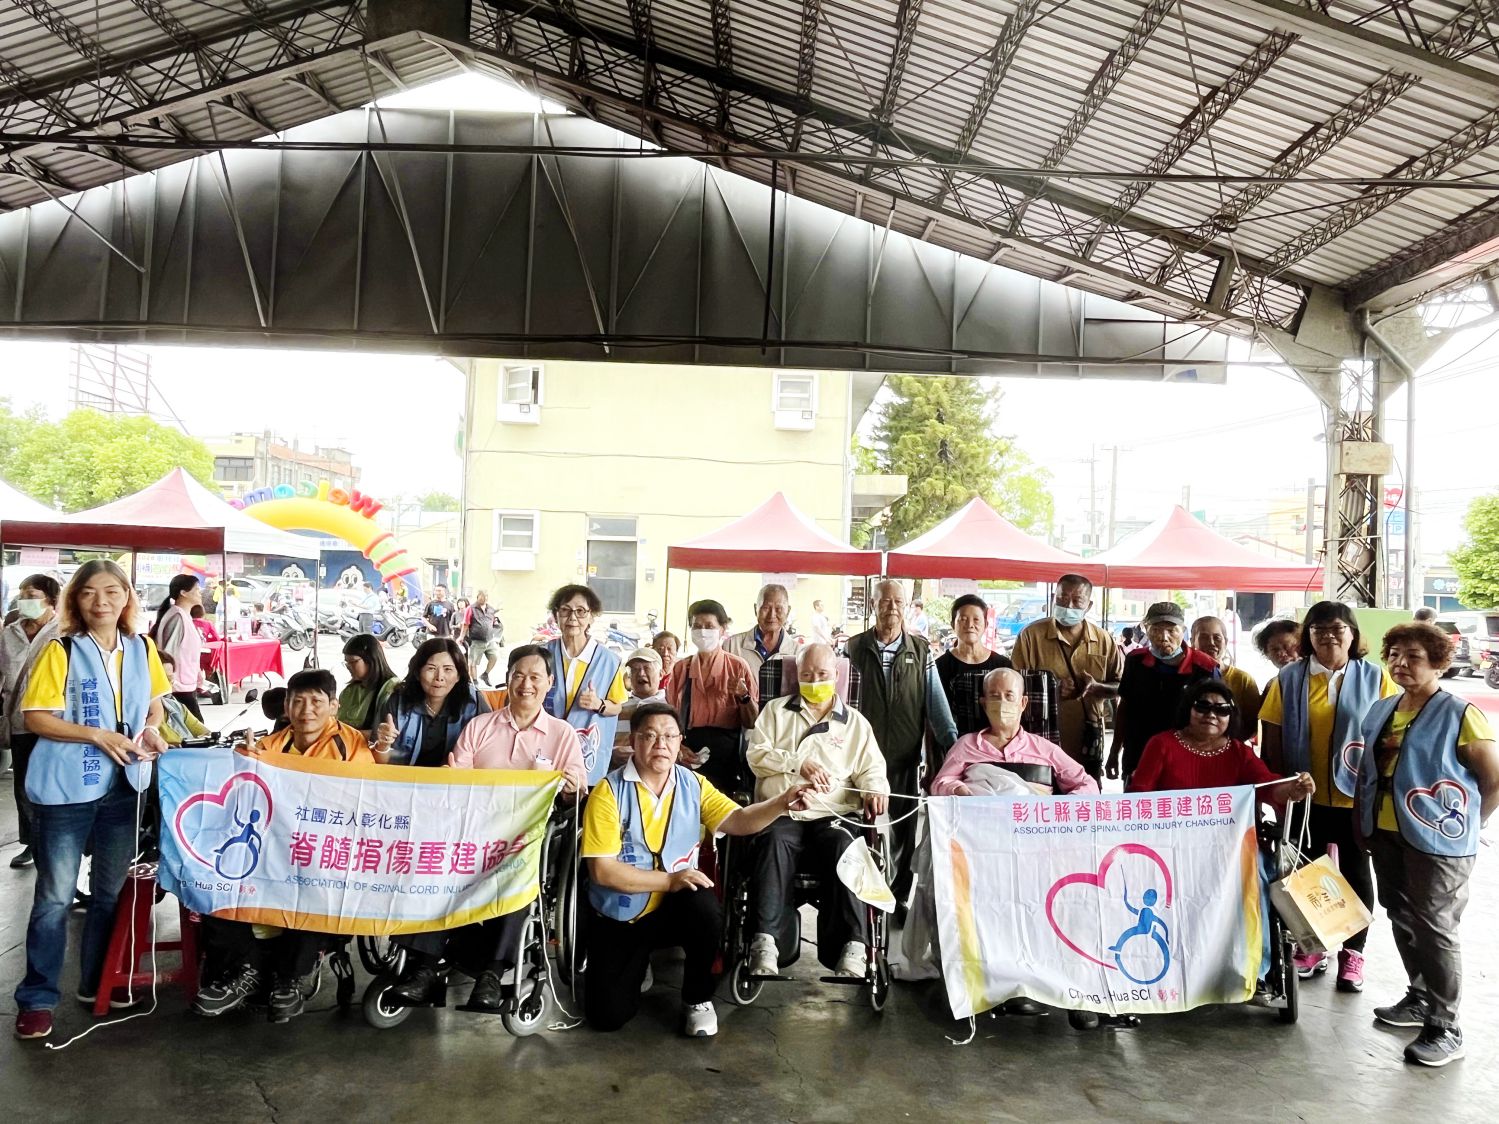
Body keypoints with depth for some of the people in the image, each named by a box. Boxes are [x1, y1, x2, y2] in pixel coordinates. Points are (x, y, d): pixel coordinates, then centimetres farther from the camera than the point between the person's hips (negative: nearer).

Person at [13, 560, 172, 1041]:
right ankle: (37, 997, 16)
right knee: (55, 896, 3)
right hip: (65, 788, -4)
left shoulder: (142, 648, 3)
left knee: (112, 891, 15)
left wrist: (151, 730, -7)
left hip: (122, 785, 5)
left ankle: (95, 983, 31)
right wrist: (97, 735, -22)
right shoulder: (60, 652, -10)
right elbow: (35, 718, -12)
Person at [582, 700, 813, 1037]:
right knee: (607, 1015, -10)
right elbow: (602, 870, -18)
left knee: (706, 908, -33)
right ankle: (636, 966, 27)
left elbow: (738, 821, -12)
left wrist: (781, 804, -31)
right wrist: (669, 880, -23)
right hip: (619, 916, -1)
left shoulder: (694, 785, -1)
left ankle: (698, 999, -4)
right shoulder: (609, 792, -15)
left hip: (674, 909, 2)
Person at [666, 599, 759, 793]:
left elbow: (752, 723, 1)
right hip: (689, 757, 2)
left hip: (726, 757, -2)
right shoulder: (681, 669, 7)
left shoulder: (738, 667, 0)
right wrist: (678, 747, -4)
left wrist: (744, 696, -16)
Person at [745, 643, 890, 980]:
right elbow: (756, 754, 6)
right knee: (774, 843, -35)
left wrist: (875, 789, -11)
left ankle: (852, 947, -37)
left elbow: (871, 768, 13)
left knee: (844, 849, -33)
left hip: (832, 815, 0)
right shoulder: (775, 711, 20)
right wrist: (798, 764, -8)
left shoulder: (856, 722, 21)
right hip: (780, 811, 0)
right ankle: (764, 943, -39)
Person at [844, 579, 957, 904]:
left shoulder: (921, 650, 6)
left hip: (906, 755, 1)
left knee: (904, 831, 8)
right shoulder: (855, 648, 3)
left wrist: (952, 744, -3)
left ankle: (899, 898, 23)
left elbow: (936, 702, 4)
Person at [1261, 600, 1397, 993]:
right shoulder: (1289, 679, -2)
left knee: (1355, 873, 13)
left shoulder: (1375, 678, -3)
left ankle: (1353, 953, 26)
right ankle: (1311, 946, 28)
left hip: (1356, 797, -1)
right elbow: (1273, 738, -1)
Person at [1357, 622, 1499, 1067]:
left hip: (1437, 841, -7)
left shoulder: (1459, 714, -13)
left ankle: (1446, 1029, 10)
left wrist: (1463, 826, -2)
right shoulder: (1381, 710, 8)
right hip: (1385, 835, 7)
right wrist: (1366, 823, 10)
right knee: (1403, 922, 18)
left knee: (1435, 930, -1)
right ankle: (1420, 998, 35)